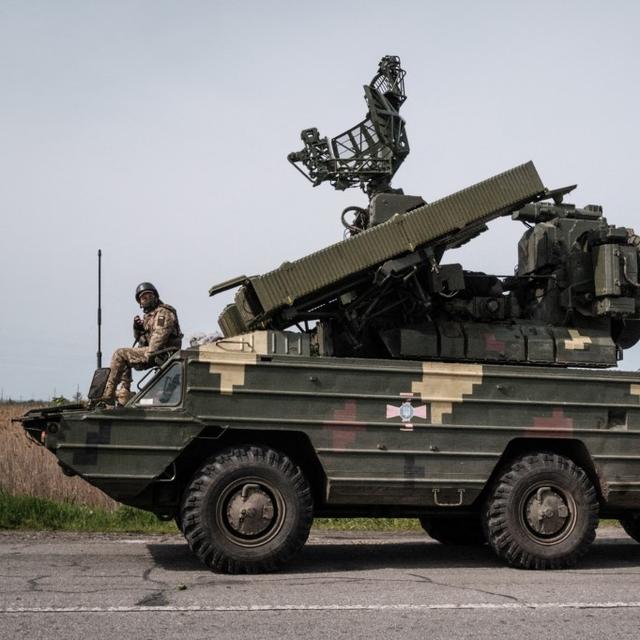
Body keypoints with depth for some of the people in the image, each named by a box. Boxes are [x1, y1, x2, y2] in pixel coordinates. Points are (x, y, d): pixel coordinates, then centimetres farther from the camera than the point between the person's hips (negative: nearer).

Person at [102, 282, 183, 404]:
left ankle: (108, 393, -13)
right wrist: (137, 328, 5)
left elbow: (159, 336, -20)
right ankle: (124, 395, 8)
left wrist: (148, 355, -24)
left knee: (120, 354, -13)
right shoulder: (149, 315, 23)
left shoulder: (163, 313, -8)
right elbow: (140, 339, 26)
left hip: (161, 353, -10)